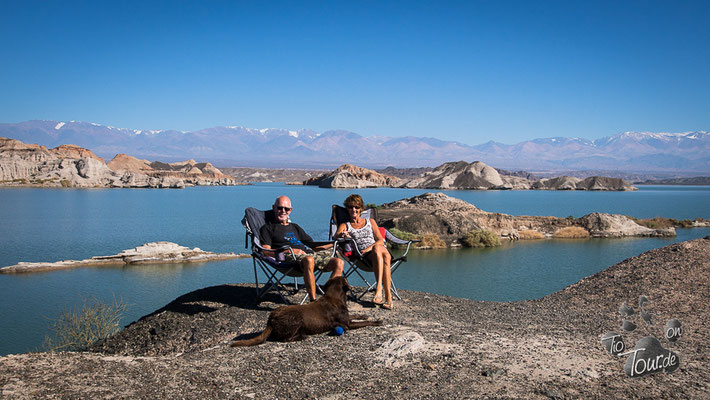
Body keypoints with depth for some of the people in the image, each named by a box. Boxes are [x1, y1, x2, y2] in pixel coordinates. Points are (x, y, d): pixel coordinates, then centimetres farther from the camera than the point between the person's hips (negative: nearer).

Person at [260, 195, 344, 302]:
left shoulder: (295, 227, 36)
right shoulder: (268, 227, 18)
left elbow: (314, 246, 32)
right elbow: (266, 251, 0)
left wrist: (333, 244, 17)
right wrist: (289, 251, -12)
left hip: (309, 254, 6)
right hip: (288, 257, -6)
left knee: (339, 263, -17)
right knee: (308, 260, -41)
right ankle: (313, 301, -40)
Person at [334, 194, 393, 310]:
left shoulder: (370, 221, 26)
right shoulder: (345, 226, 23)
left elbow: (380, 240, 14)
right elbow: (336, 236, 0)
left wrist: (370, 248, -8)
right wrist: (342, 235, -25)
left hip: (381, 249, 2)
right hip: (364, 256, -2)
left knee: (377, 248, -39)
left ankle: (379, 288, -50)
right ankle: (388, 297, -49)